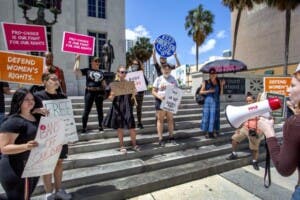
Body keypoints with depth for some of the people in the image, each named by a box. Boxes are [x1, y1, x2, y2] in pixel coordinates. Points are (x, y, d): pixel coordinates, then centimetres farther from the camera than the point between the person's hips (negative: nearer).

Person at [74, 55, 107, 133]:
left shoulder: (101, 72, 15)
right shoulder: (87, 70, 5)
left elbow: (104, 84, 17)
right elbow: (76, 70, -4)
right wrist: (77, 60, -1)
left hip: (99, 92, 3)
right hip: (89, 92, -3)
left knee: (100, 110, 8)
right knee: (86, 110, 0)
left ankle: (100, 127, 19)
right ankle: (84, 128, 9)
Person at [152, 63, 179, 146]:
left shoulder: (173, 79, 9)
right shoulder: (158, 79, 2)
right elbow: (153, 91, -2)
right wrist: (159, 96, -19)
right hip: (160, 101, -2)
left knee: (170, 119, 8)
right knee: (160, 119, 2)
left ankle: (171, 136, 20)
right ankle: (160, 138, 7)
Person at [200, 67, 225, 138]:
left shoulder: (218, 82, 7)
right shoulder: (205, 82, 3)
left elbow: (221, 93, 5)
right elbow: (201, 92, 3)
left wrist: (222, 85, -4)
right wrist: (208, 91, -10)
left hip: (215, 101, 1)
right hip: (208, 101, -1)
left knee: (214, 116, 2)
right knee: (207, 116, 0)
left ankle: (214, 131, 12)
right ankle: (207, 132, 10)